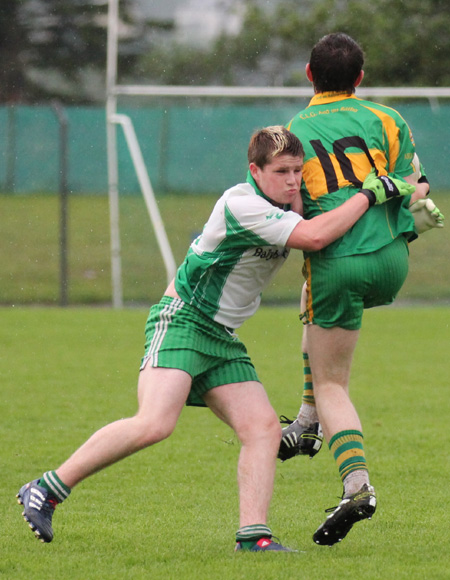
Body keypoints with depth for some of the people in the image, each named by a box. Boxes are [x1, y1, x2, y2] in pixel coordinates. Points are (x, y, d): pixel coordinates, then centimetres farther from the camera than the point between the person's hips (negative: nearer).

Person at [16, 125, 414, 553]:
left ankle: (252, 534, -11)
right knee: (155, 424, -24)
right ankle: (46, 490, -15)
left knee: (264, 427, -7)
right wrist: (369, 196, -23)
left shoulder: (287, 205, 7)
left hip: (222, 339, 9)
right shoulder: (241, 205, -21)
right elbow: (313, 237, -30)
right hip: (181, 321, -9)